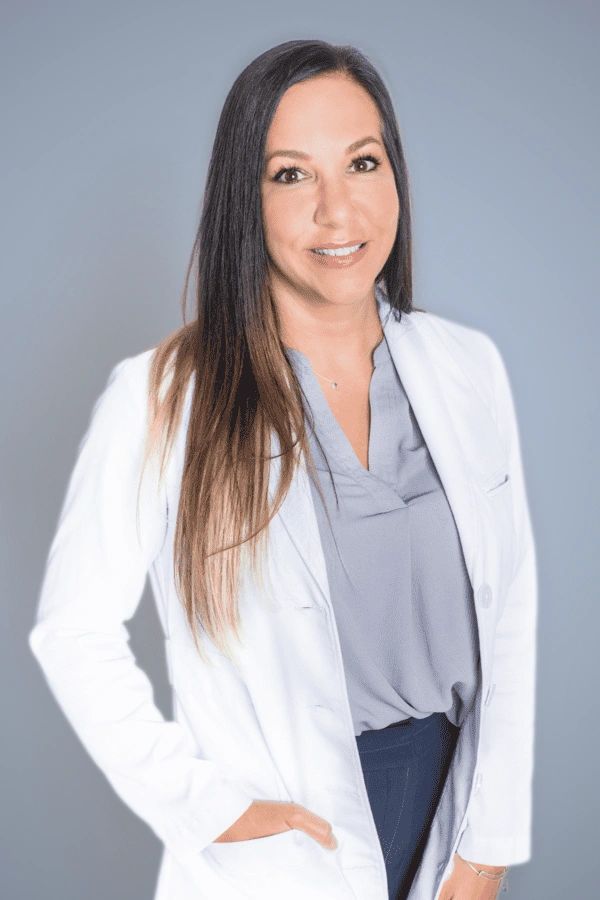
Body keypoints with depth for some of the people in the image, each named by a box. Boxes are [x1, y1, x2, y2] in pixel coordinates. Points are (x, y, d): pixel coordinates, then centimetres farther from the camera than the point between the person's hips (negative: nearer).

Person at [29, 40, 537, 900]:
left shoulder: (468, 367, -3)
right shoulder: (162, 398, -14)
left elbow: (509, 609, -1)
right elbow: (74, 630, -9)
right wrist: (203, 805, -13)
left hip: (449, 794, 4)